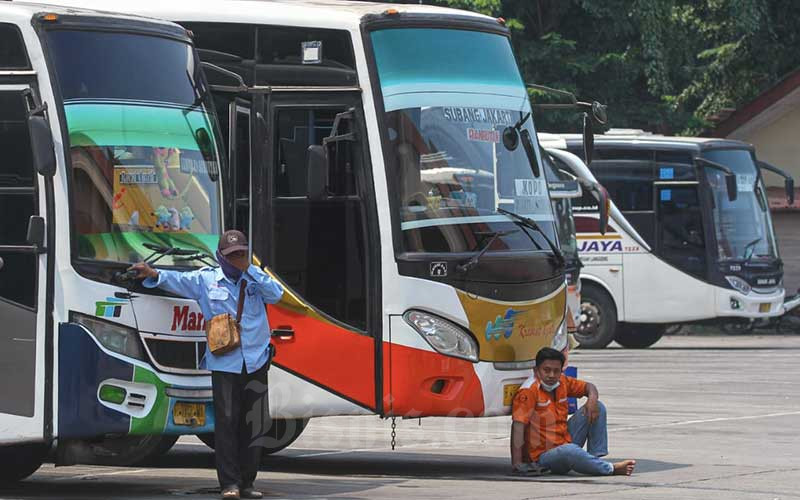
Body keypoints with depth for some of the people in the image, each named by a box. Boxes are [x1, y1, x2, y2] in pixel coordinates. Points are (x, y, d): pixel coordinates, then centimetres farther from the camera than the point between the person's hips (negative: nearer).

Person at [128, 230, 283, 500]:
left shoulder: (256, 279, 11)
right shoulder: (206, 279, 5)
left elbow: (276, 294, -3)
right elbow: (178, 280, -6)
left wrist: (249, 270, -6)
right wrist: (154, 274, -24)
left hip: (255, 362, 3)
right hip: (224, 363, -3)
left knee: (253, 424, 5)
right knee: (227, 422, -8)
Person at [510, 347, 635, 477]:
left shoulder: (562, 382, 3)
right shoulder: (529, 390, -18)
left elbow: (588, 387, 18)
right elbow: (518, 424, -26)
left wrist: (592, 398, -9)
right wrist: (516, 464, -34)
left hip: (567, 442, 8)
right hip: (544, 455, -8)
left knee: (598, 407, 4)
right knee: (568, 451, -41)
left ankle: (596, 459, -4)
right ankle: (610, 469, -21)